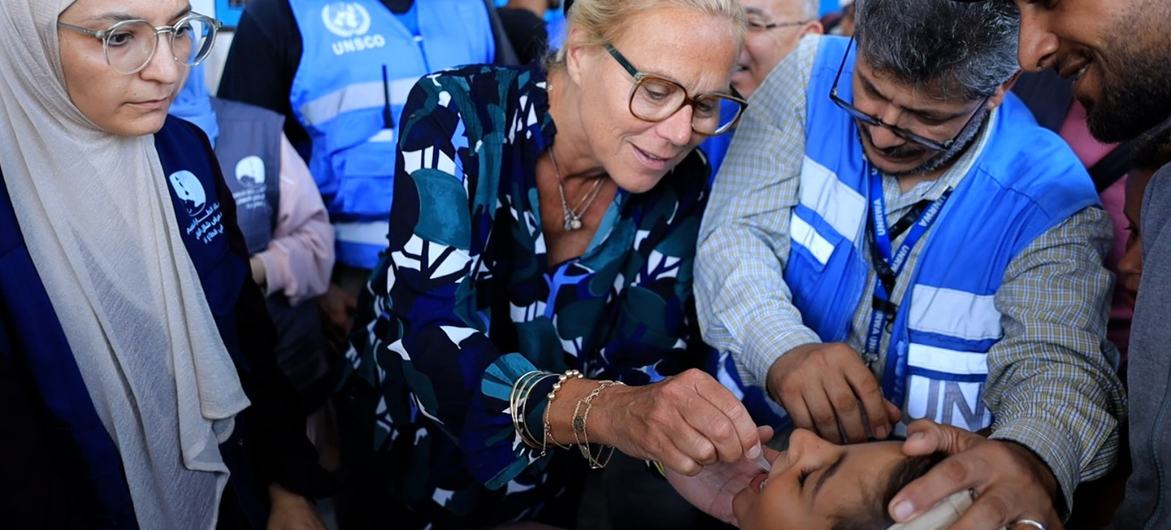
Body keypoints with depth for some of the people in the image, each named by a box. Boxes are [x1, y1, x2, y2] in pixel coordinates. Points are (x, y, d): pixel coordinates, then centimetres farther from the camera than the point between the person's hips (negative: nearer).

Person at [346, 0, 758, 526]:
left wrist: (702, 447, -35)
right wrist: (606, 410, -46)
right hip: (401, 451, -2)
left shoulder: (679, 184, -11)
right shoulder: (456, 115, -21)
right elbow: (431, 338, -30)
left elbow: (651, 363, -14)